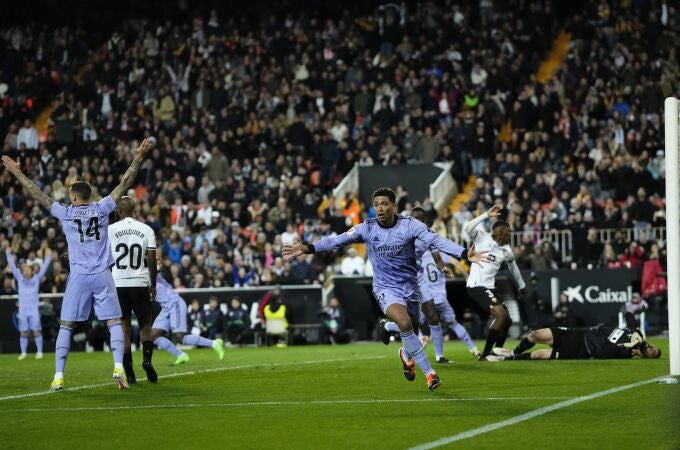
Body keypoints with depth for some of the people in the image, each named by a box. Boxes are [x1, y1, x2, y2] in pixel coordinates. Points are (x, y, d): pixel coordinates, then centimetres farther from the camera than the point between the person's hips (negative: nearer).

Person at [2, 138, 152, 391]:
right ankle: (119, 368, -13)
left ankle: (58, 376, 0)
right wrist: (138, 159, 10)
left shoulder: (65, 213, 1)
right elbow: (124, 184, 5)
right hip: (103, 276, 0)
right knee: (114, 322, 4)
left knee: (66, 325, 5)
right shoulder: (101, 209, 3)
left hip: (78, 277, 0)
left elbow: (38, 195, 8)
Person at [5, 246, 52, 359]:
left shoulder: (37, 278, 8)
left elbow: (44, 267, 6)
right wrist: (9, 254, 5)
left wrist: (49, 256, 1)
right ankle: (23, 352, 8)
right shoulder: (20, 279, 10)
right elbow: (12, 266, 9)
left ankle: (39, 352, -1)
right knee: (23, 332, 2)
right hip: (22, 309, 2)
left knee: (37, 331, -6)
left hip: (34, 309, -2)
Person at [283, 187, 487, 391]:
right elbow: (337, 241, -12)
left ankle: (407, 354, 54)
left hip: (410, 286, 2)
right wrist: (307, 248, -25)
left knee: (409, 328, 15)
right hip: (385, 288, -2)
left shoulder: (410, 225, -10)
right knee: (404, 323, -27)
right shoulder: (367, 228, -8)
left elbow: (435, 240, -20)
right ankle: (429, 373, -20)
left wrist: (465, 254, -34)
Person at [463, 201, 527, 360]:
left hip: (489, 287, 8)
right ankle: (485, 354, -14)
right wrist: (487, 215, -31)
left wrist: (521, 285, 38)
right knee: (501, 315, -19)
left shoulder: (506, 250, 11)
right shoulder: (482, 238, -7)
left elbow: (513, 266, 29)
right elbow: (467, 227, -26)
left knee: (506, 321, 10)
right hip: (477, 286, -8)